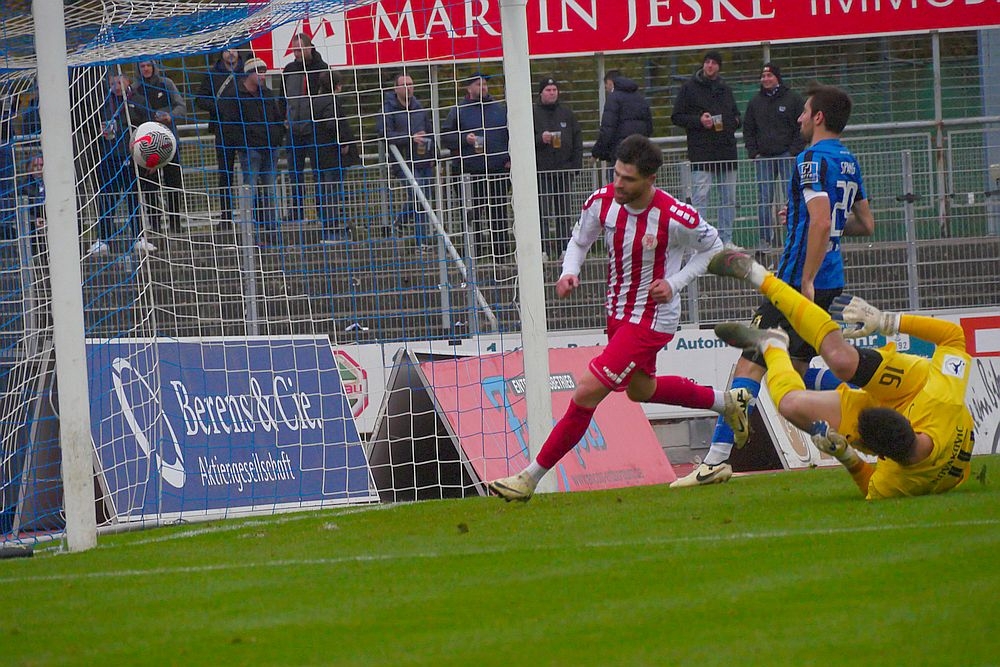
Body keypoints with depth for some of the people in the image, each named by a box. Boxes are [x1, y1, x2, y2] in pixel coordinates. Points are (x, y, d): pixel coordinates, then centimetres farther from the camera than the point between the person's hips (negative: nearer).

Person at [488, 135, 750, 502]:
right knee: (641, 389, 29)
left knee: (587, 391, -15)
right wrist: (569, 272, -12)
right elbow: (580, 240, 8)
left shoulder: (676, 217, -24)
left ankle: (531, 476, -8)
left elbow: (712, 247, -3)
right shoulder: (603, 201, -11)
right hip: (618, 311, 8)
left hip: (652, 317, -8)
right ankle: (725, 401, 51)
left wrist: (675, 283, -14)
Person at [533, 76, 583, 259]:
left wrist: (576, 165, 4)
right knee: (543, 212, -7)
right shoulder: (532, 114, 2)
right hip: (541, 170, -3)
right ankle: (544, 249, -6)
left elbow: (577, 141, 13)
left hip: (564, 169, 3)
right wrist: (540, 139, -18)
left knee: (565, 212, 6)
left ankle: (565, 248, 11)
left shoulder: (567, 113, 12)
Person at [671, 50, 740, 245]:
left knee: (729, 198, 7)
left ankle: (727, 240, 13)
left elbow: (736, 115, 28)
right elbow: (677, 117, 0)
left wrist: (735, 122, 4)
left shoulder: (725, 89, 17)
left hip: (726, 150, 5)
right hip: (701, 153, -5)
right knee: (700, 197, -9)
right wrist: (699, 120, -15)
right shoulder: (690, 87, 3)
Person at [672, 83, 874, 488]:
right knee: (796, 368, 21)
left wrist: (806, 282, -23)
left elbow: (820, 223, -25)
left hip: (799, 280, -9)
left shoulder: (813, 160, -13)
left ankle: (716, 458, -19)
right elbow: (866, 225, 22)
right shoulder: (848, 162, 14)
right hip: (831, 283, 9)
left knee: (750, 364, -11)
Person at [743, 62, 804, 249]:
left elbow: (802, 128, 2)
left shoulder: (792, 99, 3)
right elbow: (748, 130, 17)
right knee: (764, 200, -1)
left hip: (788, 155, -3)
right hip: (763, 157, 3)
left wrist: (794, 151, -7)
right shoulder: (755, 102, 13)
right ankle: (765, 240, 2)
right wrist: (754, 154, 5)